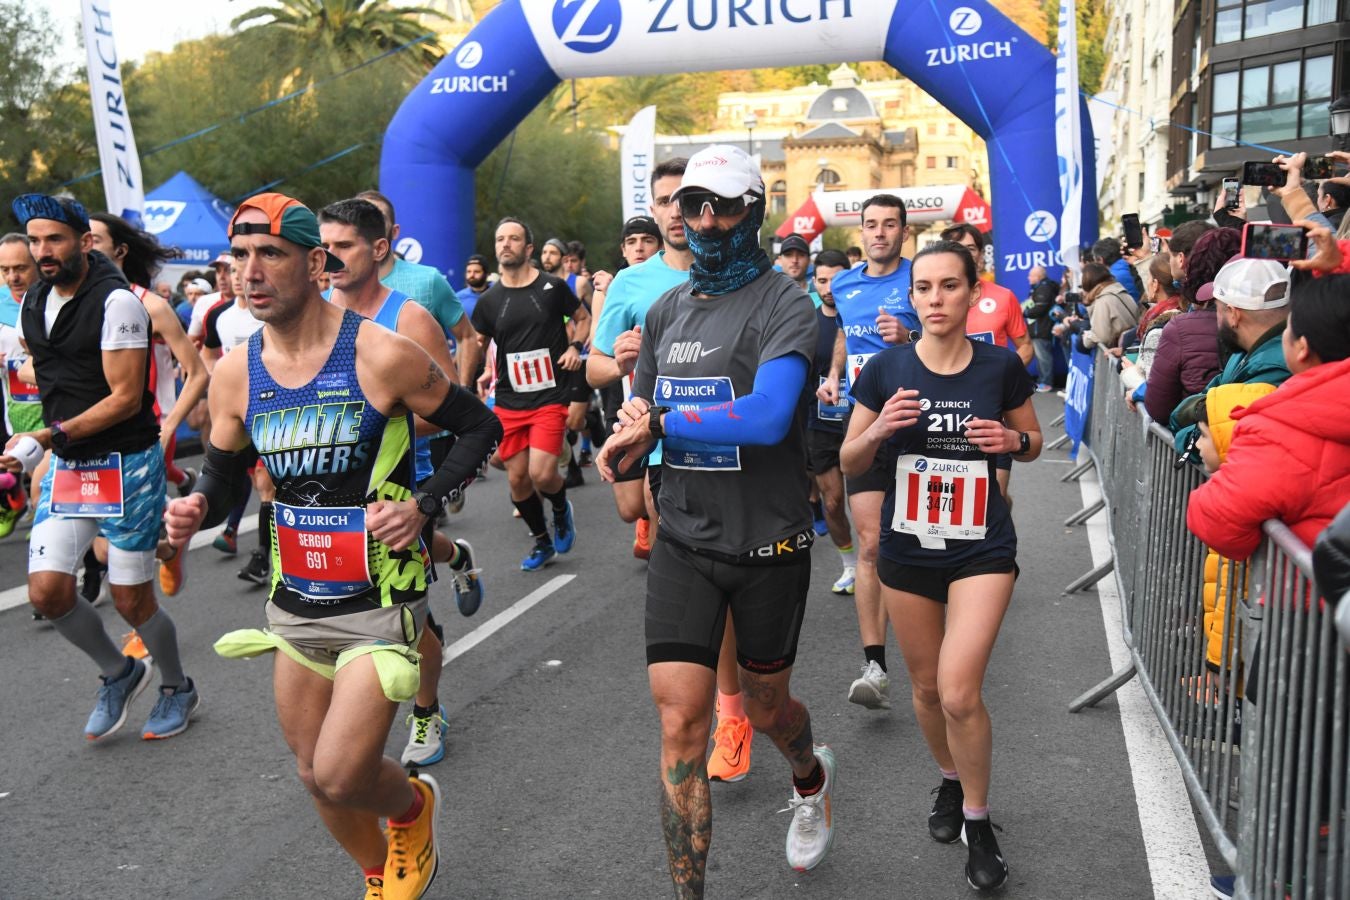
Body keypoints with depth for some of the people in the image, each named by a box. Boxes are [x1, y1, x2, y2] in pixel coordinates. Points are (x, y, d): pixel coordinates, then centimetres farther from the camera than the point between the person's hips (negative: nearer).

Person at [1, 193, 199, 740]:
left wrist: (47, 438, -23)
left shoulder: (117, 303, -15)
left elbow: (126, 398, -19)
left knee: (132, 601, 2)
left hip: (126, 465, -6)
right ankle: (120, 674, 23)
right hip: (66, 468, 7)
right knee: (46, 591, -2)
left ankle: (178, 688, 27)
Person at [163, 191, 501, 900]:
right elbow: (222, 476, 12)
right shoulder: (234, 373, -1)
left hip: (378, 602, -5)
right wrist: (195, 510, -11)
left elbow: (480, 426, -5)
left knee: (339, 778, -11)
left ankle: (413, 803, 26)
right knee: (314, 775, 17)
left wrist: (422, 504, -17)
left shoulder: (380, 354, -16)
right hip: (294, 604, 6)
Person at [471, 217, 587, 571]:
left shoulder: (553, 287, -2)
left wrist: (576, 346, -5)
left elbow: (583, 318, 14)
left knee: (541, 473, -16)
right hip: (509, 402, 3)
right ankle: (542, 542, 28)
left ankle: (561, 508, 20)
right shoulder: (489, 300, 5)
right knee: (517, 478, 6)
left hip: (551, 397, -3)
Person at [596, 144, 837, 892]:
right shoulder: (665, 310, 9)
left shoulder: (783, 304, -11)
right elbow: (639, 417, 16)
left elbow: (768, 416, -28)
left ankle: (812, 776, 52)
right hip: (683, 540, 4)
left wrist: (660, 423, -18)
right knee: (681, 725, -2)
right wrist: (627, 444, -9)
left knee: (764, 706, 17)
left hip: (768, 543, -3)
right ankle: (688, 889, 13)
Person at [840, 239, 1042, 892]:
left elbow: (1033, 441, 9)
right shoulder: (885, 370, -7)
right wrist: (878, 429, -21)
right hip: (907, 548, 2)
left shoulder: (1001, 368, -7)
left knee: (959, 693, -12)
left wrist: (1014, 439, -14)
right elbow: (849, 464, 0)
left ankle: (978, 824, 12)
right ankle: (950, 781, 44)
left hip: (982, 549, -2)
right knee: (926, 687, 15)